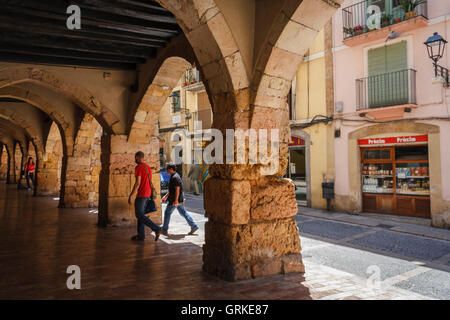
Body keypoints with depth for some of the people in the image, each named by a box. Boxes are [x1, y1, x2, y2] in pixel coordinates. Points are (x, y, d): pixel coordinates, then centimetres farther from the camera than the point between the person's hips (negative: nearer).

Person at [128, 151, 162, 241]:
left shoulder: (138, 167, -13)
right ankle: (141, 235, 15)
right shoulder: (148, 167, 14)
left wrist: (131, 195, -17)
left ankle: (156, 228, -11)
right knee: (141, 214, 13)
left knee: (139, 215, -3)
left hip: (141, 195, -9)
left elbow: (138, 183, -20)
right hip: (148, 194, 9)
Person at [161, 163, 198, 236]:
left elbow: (177, 189, -23)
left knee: (167, 213, 1)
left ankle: (164, 230, 11)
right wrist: (165, 196, 26)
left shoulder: (175, 177, -16)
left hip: (175, 200, -10)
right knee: (183, 213, 11)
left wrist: (175, 200, -25)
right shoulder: (173, 176, 17)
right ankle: (193, 226, 10)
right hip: (178, 200, 10)